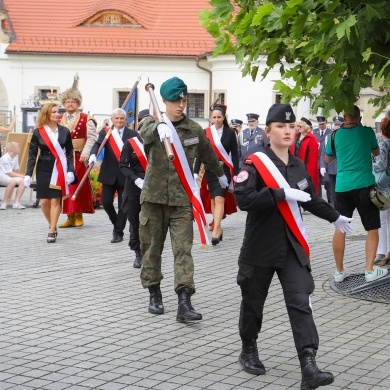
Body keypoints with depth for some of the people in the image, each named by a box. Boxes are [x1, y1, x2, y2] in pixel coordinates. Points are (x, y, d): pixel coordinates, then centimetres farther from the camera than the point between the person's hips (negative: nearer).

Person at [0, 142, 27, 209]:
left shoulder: (16, 156, 4)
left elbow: (15, 170, 9)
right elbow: (10, 174, -20)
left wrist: (21, 176, -9)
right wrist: (22, 176, -16)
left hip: (11, 176, 7)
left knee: (22, 181, -21)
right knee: (13, 181, -37)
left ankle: (16, 203, -23)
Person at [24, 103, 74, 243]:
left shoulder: (64, 131, 1)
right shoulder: (38, 132, -1)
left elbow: (69, 153, 5)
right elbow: (32, 155, 1)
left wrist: (70, 171, -5)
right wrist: (28, 174, -5)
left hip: (59, 170, 0)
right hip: (43, 170, 1)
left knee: (55, 200, -5)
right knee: (44, 201, 1)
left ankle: (52, 231, 1)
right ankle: (53, 226, 23)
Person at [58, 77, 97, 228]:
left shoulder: (86, 119, -1)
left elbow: (92, 138, -9)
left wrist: (85, 153, -20)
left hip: (79, 158, -4)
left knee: (79, 186, 1)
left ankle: (79, 215, 11)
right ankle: (70, 217, 13)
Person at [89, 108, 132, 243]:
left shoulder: (131, 134, 0)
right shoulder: (105, 133, 4)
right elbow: (98, 144, -12)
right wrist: (93, 154, -34)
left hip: (125, 175, -1)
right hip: (109, 175, 1)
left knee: (123, 205, 1)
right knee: (106, 202, 0)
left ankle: (119, 232, 12)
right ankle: (116, 223, 26)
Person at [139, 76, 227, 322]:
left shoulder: (194, 130, 4)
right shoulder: (153, 126, 0)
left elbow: (209, 155, 22)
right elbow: (146, 133, -26)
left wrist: (221, 175, 37)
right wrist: (159, 128, -49)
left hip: (182, 199, 0)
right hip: (154, 197, 0)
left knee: (183, 249, -10)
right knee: (152, 247, 8)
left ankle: (184, 302, -15)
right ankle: (154, 294, 25)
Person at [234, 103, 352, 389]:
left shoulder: (299, 166, 7)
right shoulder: (255, 163, -11)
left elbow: (311, 199, 24)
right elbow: (243, 199, -26)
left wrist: (335, 217, 35)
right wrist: (283, 193, -28)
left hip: (293, 247, 4)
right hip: (260, 247, -4)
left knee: (300, 304, -7)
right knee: (253, 301, 12)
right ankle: (249, 351, 35)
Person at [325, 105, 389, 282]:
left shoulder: (336, 134, 4)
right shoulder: (367, 132, -1)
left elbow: (327, 159, 18)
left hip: (342, 187, 2)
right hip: (365, 185, -2)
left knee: (340, 228, 10)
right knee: (372, 228, 8)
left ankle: (339, 271, 14)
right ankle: (370, 270, 3)